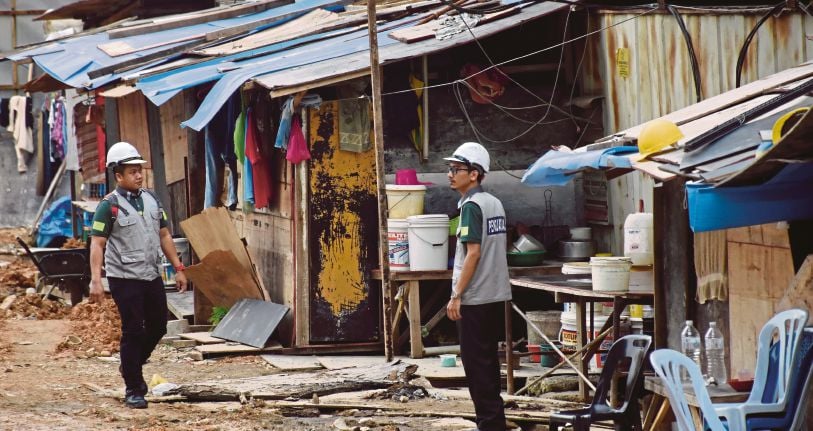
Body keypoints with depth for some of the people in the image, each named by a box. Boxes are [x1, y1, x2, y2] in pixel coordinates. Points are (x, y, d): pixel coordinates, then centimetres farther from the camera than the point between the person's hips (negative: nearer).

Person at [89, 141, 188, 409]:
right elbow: (97, 244, -11)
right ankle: (133, 391, 4)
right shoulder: (109, 206, -8)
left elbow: (164, 236, 17)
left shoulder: (151, 200, 10)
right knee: (133, 332, -5)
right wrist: (95, 280, -20)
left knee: (158, 326, 12)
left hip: (152, 276, 6)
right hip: (124, 278, -6)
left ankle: (131, 365, 36)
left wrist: (178, 269, 14)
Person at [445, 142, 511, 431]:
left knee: (476, 364, -4)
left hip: (474, 298, -9)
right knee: (488, 362, 14)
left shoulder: (471, 206, -14)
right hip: (496, 295, 9)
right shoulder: (495, 203, 11)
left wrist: (456, 296, -17)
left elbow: (473, 253, -19)